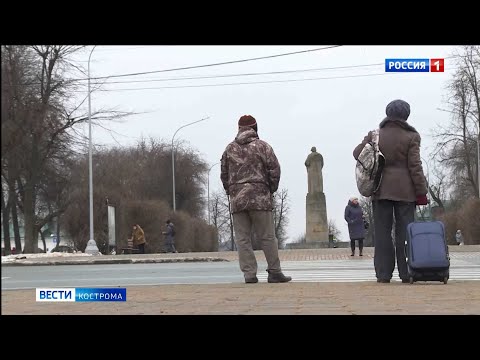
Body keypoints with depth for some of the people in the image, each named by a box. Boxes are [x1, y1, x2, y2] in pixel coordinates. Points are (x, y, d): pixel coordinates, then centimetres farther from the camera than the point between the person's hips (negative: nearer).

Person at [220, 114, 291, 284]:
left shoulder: (230, 149, 11)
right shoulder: (263, 146, 2)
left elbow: (224, 174, 12)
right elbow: (274, 169, -3)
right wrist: (271, 190, 9)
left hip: (237, 199, 3)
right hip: (260, 197, -2)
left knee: (242, 238, 4)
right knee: (267, 237, 2)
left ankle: (249, 274, 0)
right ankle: (274, 272, 3)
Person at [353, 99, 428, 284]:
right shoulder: (411, 137, -3)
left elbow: (357, 153, 5)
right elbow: (415, 166, -5)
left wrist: (367, 140, 24)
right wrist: (421, 192, -2)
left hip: (381, 190, 2)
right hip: (405, 190, -2)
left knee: (382, 232, 4)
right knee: (404, 231, 2)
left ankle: (383, 273, 2)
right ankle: (406, 273, 0)